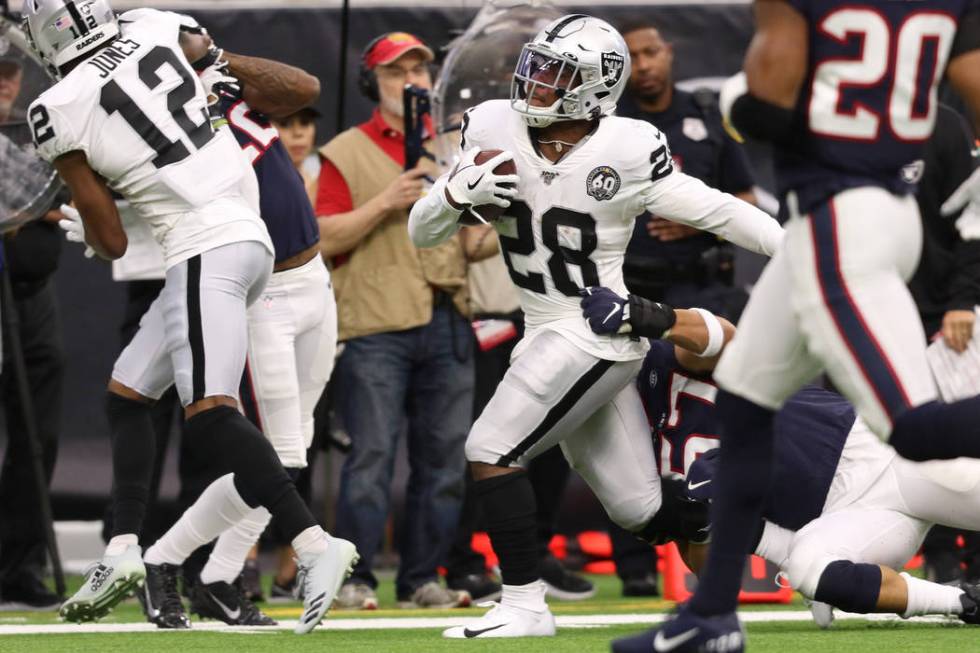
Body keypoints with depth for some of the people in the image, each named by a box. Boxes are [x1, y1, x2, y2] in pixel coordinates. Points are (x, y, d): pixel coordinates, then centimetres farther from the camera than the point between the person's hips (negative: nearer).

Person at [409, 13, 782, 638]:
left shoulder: (627, 154, -16)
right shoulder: (494, 131, -1)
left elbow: (718, 211, -5)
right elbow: (423, 231, 3)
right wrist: (458, 193, -19)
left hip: (598, 337, -6)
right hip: (547, 333, 6)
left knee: (492, 451, -15)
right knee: (640, 509, 12)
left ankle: (525, 605, -6)